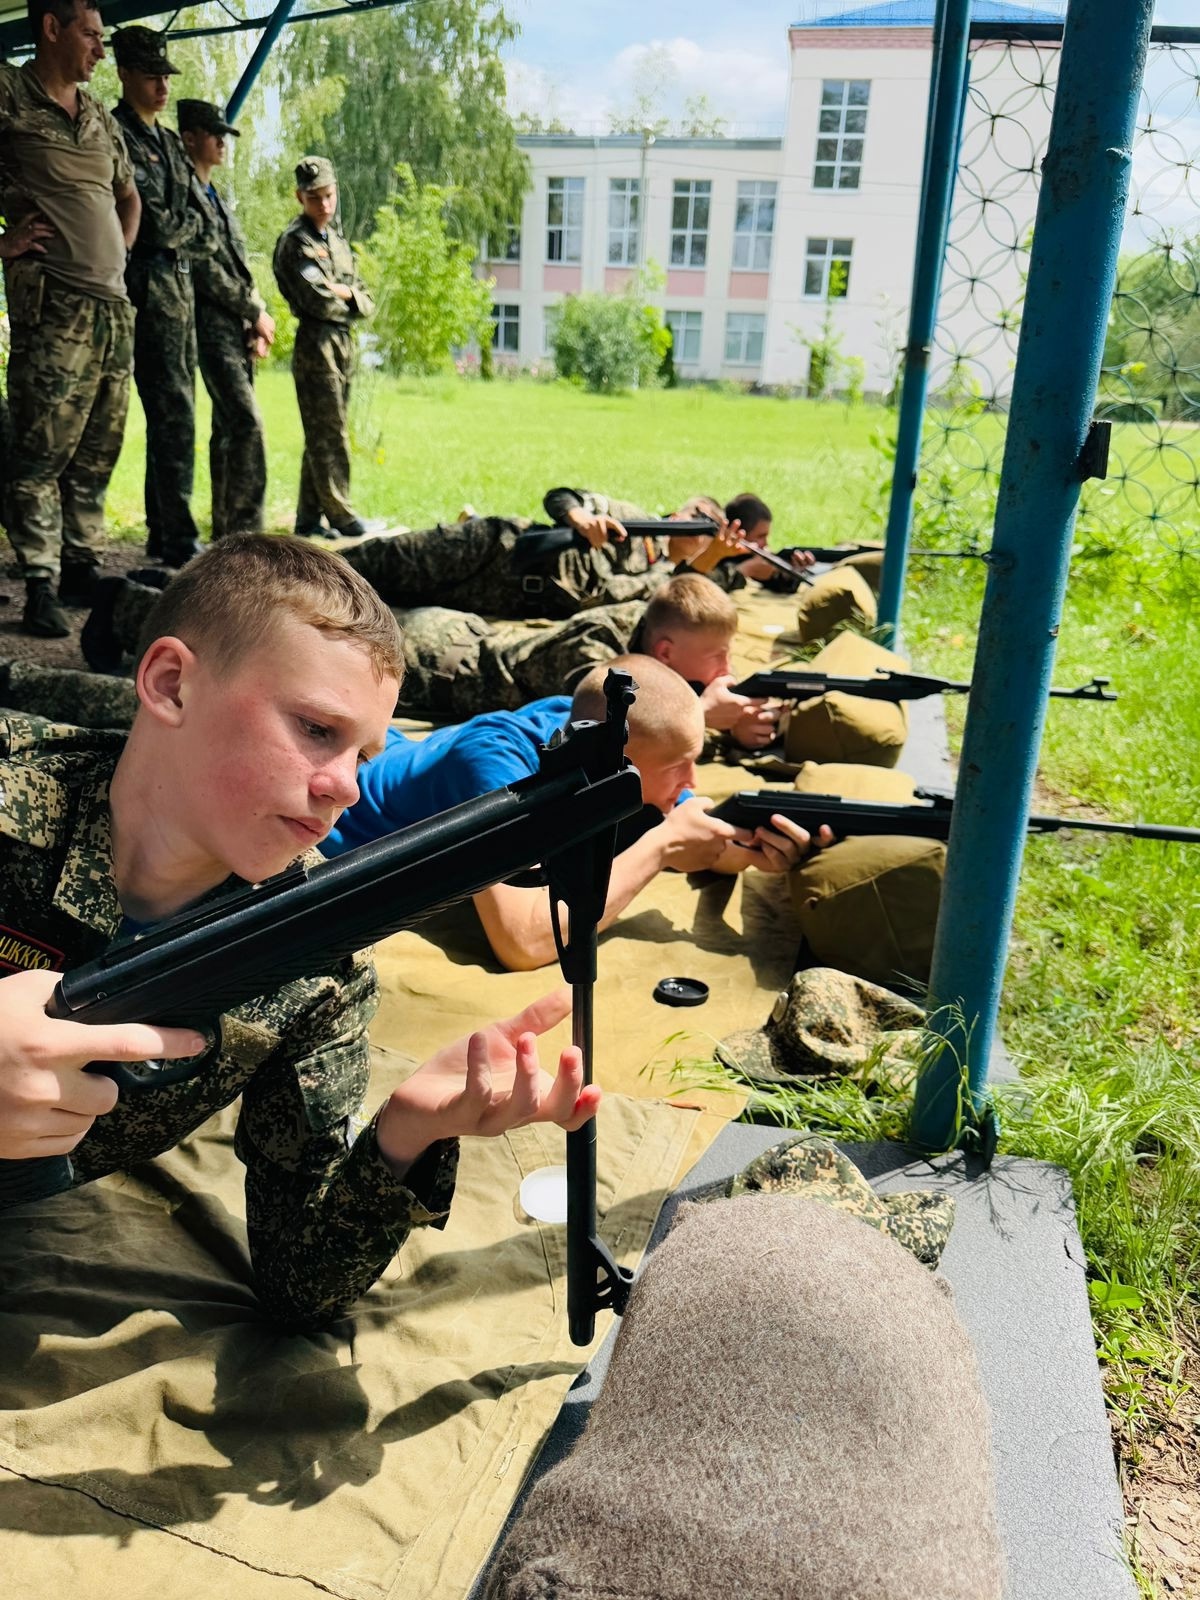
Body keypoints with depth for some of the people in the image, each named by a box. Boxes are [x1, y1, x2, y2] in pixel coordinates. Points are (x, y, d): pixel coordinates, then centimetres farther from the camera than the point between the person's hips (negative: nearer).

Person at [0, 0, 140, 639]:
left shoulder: (100, 118, 20)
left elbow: (128, 196, 34)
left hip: (114, 305, 7)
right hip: (53, 304, -7)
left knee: (97, 452, 7)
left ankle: (83, 567, 15)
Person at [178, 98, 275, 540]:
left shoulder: (215, 197, 23)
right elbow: (204, 267, -14)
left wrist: (257, 319, 4)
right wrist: (257, 312, -8)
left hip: (238, 326, 9)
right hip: (212, 324, -9)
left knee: (228, 427, 8)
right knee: (247, 422, -19)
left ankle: (226, 529, 13)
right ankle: (245, 527, -18)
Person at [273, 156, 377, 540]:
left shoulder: (337, 241, 19)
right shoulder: (294, 241, -6)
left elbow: (367, 303, 15)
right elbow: (318, 301, -17)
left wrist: (344, 293, -5)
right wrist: (349, 296, 1)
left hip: (342, 343, 8)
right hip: (316, 344, -8)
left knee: (321, 435, 9)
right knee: (330, 433, -8)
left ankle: (309, 517, 14)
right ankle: (339, 514, -3)